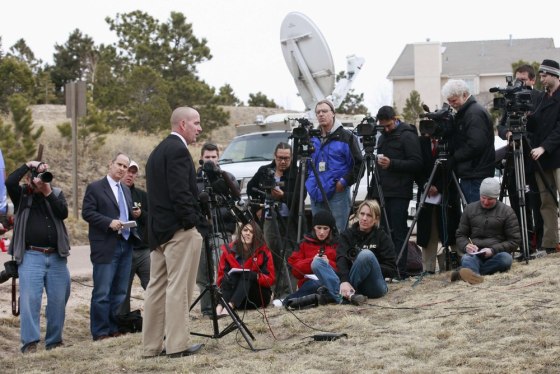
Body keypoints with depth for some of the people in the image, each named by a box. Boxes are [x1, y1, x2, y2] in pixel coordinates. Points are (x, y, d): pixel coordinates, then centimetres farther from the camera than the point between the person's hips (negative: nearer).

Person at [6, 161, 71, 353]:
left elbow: (63, 213, -5)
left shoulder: (57, 193, 11)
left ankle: (54, 340, 17)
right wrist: (27, 165, -9)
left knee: (58, 300, 5)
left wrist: (48, 192, -10)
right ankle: (29, 342, -9)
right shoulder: (22, 195, 4)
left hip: (57, 256, 3)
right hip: (31, 256, -3)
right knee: (30, 299, -11)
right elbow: (9, 182, -16)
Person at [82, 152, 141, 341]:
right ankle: (100, 331, -1)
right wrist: (109, 223, -19)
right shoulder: (95, 188, -2)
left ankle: (115, 328, 16)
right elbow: (87, 212, -9)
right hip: (105, 246, -7)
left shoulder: (126, 190, 20)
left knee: (120, 292, 9)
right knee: (102, 293, -6)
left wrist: (135, 215, 6)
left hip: (125, 245, 7)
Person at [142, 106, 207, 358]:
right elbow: (180, 193, -19)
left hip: (159, 228, 10)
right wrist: (195, 223, -15)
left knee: (157, 288, 9)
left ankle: (151, 346, 12)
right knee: (178, 288, -7)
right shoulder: (178, 150, -12)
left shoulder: (158, 151, 19)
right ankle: (177, 345, -6)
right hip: (180, 228, -10)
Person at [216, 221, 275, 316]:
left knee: (247, 276, -29)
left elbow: (270, 279, -6)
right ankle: (220, 305, -49)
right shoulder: (230, 250, -1)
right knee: (231, 275, -26)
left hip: (259, 296, -1)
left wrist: (256, 276, -25)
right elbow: (221, 276, 2)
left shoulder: (263, 252, -5)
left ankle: (230, 305, -53)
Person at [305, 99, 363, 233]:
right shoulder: (312, 139, 15)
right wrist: (308, 182, 13)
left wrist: (344, 182, -11)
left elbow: (358, 164, -3)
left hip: (337, 193, -6)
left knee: (338, 233, -8)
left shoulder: (346, 137, -1)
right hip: (316, 195, 6)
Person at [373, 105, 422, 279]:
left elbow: (416, 163, -12)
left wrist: (391, 163, -18)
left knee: (398, 233, -8)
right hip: (382, 191, 8)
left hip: (399, 193, -8)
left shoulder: (407, 136, -5)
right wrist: (378, 162, 13)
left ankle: (400, 272, -8)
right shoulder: (383, 137, 21)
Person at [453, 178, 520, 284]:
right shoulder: (470, 209, 16)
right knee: (466, 258, -35)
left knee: (506, 258, -36)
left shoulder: (507, 212, 7)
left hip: (496, 254, -1)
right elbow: (460, 235, 19)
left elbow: (515, 241, 3)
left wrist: (493, 250, -12)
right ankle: (473, 275, -72)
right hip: (474, 254, 1)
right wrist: (466, 245, -6)